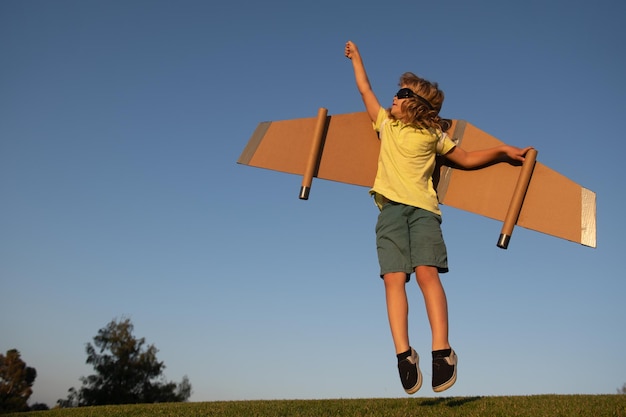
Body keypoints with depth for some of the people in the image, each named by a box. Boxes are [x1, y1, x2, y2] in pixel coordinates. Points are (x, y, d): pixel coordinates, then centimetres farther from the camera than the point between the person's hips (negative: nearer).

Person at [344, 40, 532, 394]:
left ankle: (442, 352, -26)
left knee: (427, 272, -22)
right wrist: (356, 57, 47)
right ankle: (404, 354, -23)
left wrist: (503, 150, 16)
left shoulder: (433, 135, 17)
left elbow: (467, 159, 25)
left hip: (422, 208, -2)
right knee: (394, 277, -17)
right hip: (390, 208, 2)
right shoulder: (386, 124, 25)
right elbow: (365, 89, 36)